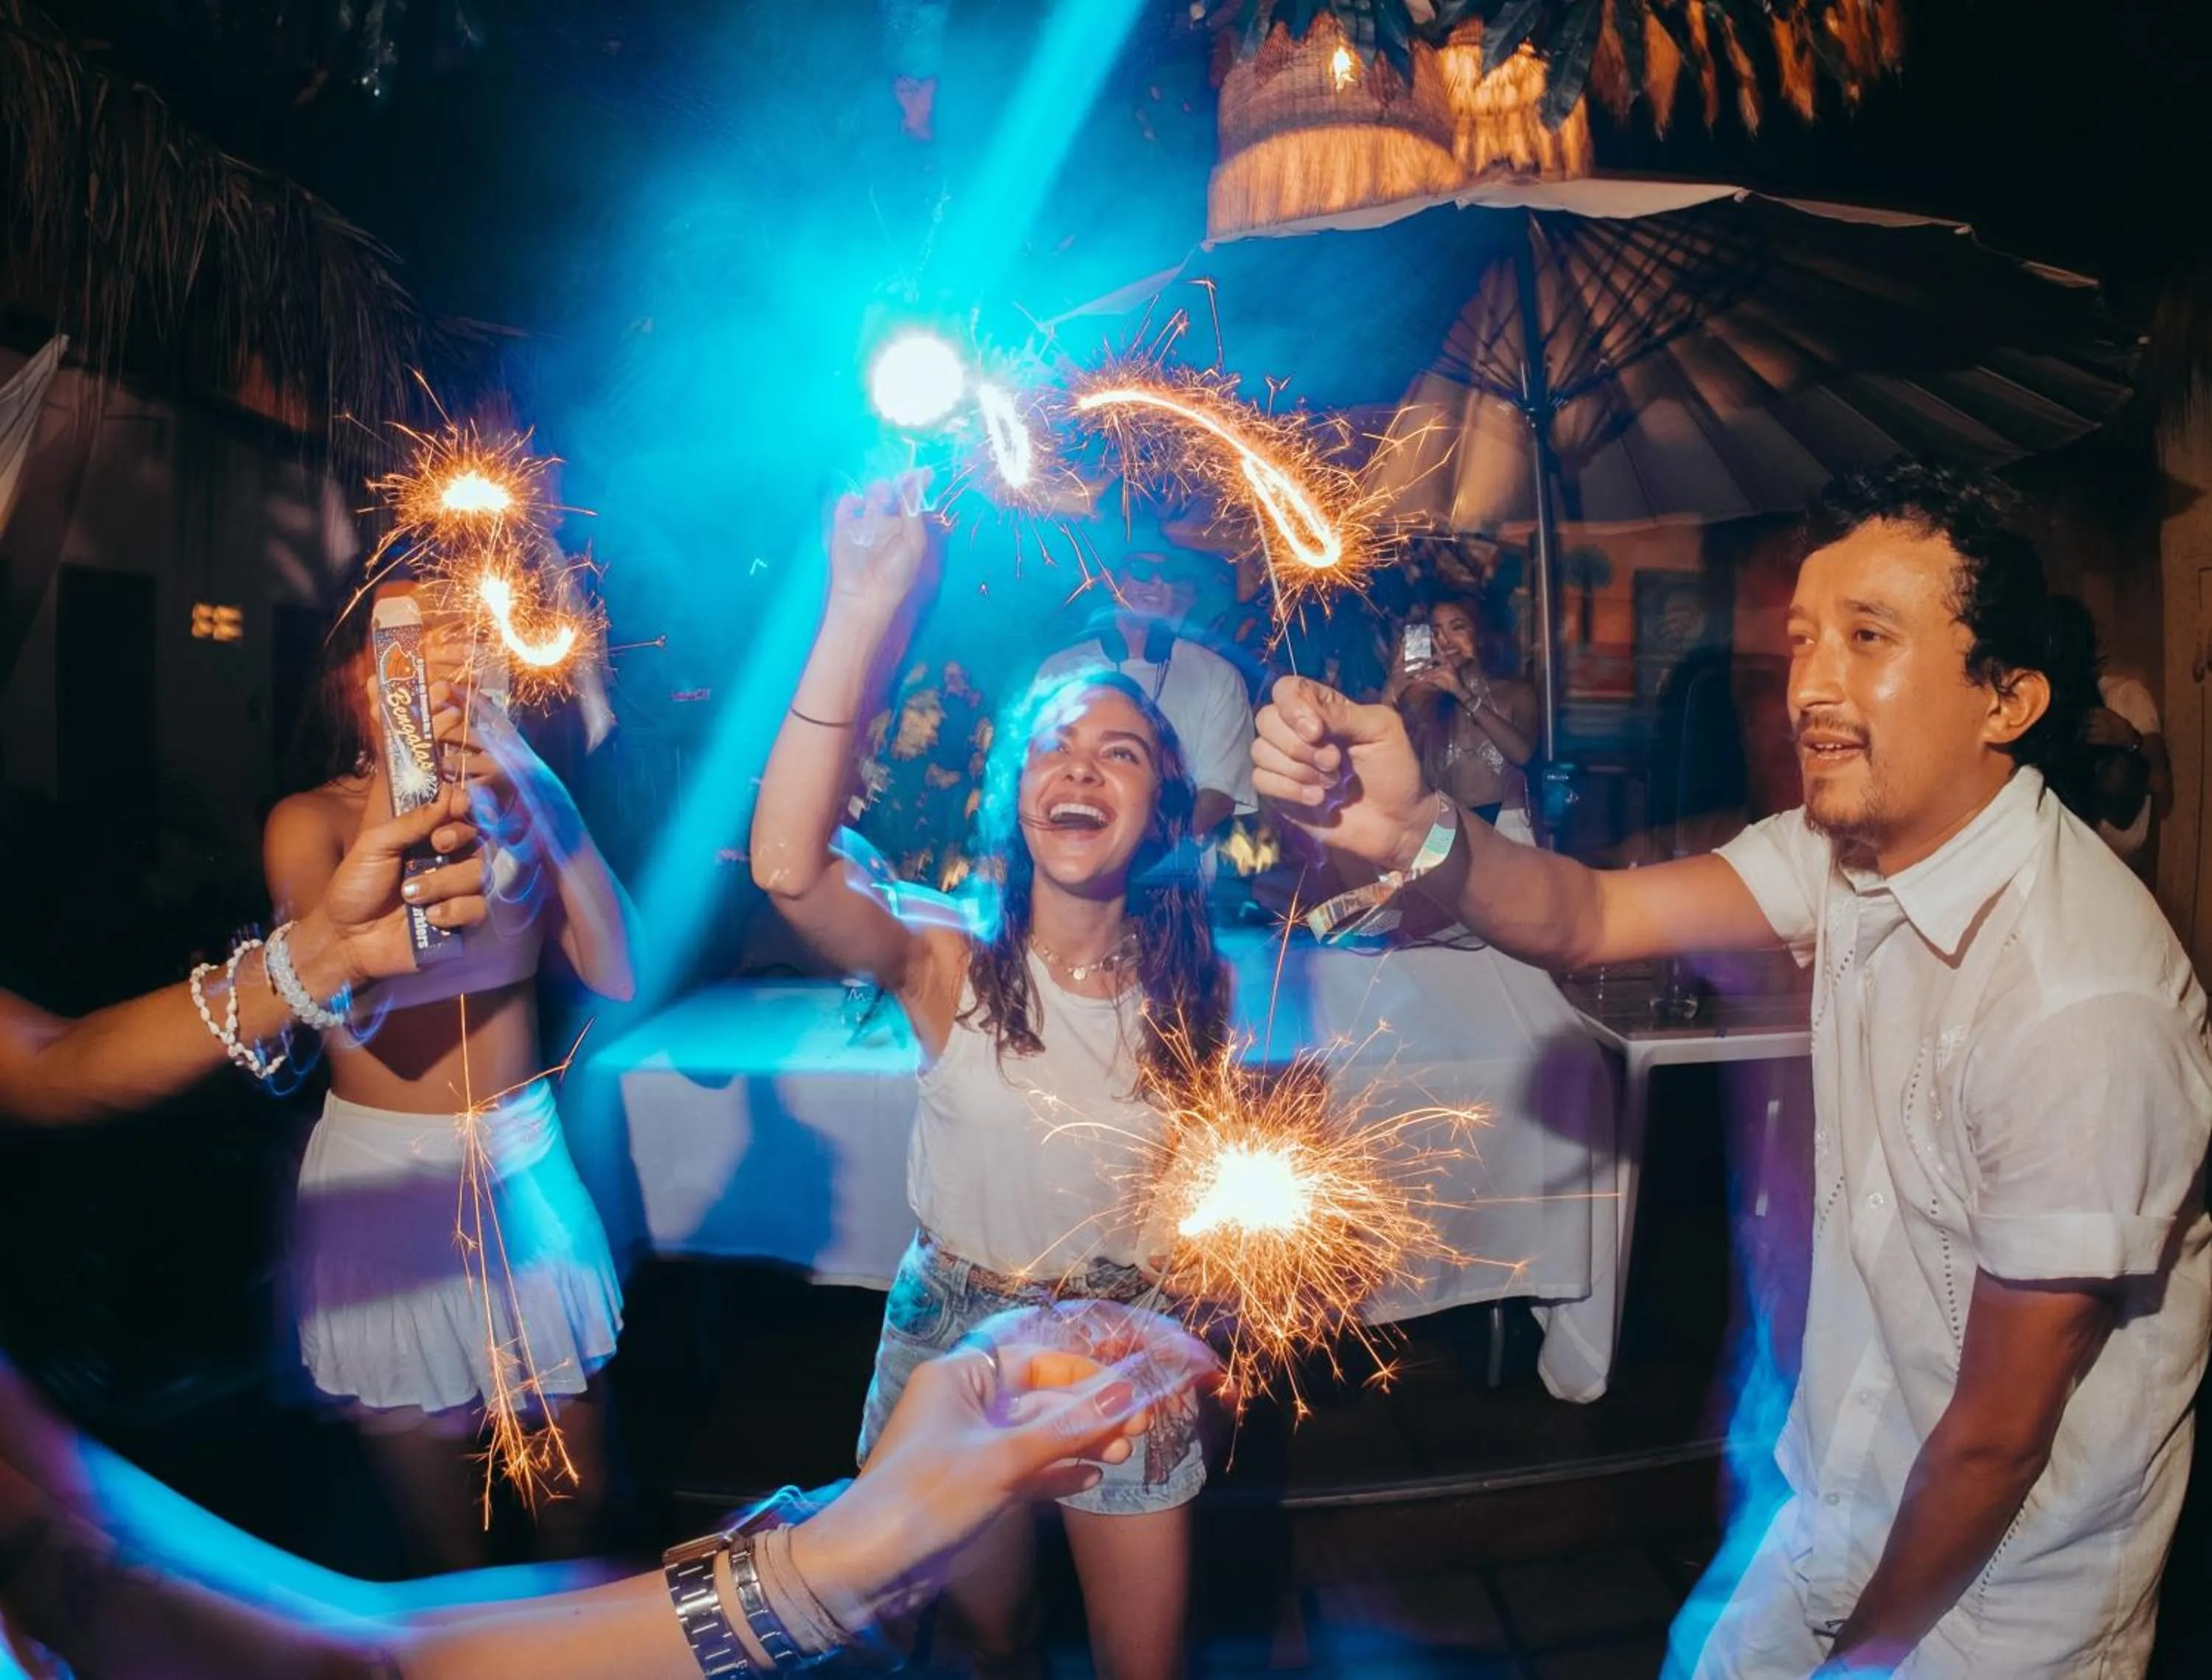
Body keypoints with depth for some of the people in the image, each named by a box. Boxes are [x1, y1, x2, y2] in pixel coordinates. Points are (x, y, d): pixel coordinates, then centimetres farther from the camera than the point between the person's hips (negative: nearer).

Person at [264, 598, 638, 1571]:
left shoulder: (510, 802, -1)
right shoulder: (312, 820, -7)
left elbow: (614, 975, -13)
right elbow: (349, 1008, -24)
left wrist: (545, 797, -23)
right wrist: (394, 786, -28)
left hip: (527, 1163, 2)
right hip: (386, 1174, -2)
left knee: (580, 1503, 15)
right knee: (441, 1534, 14)